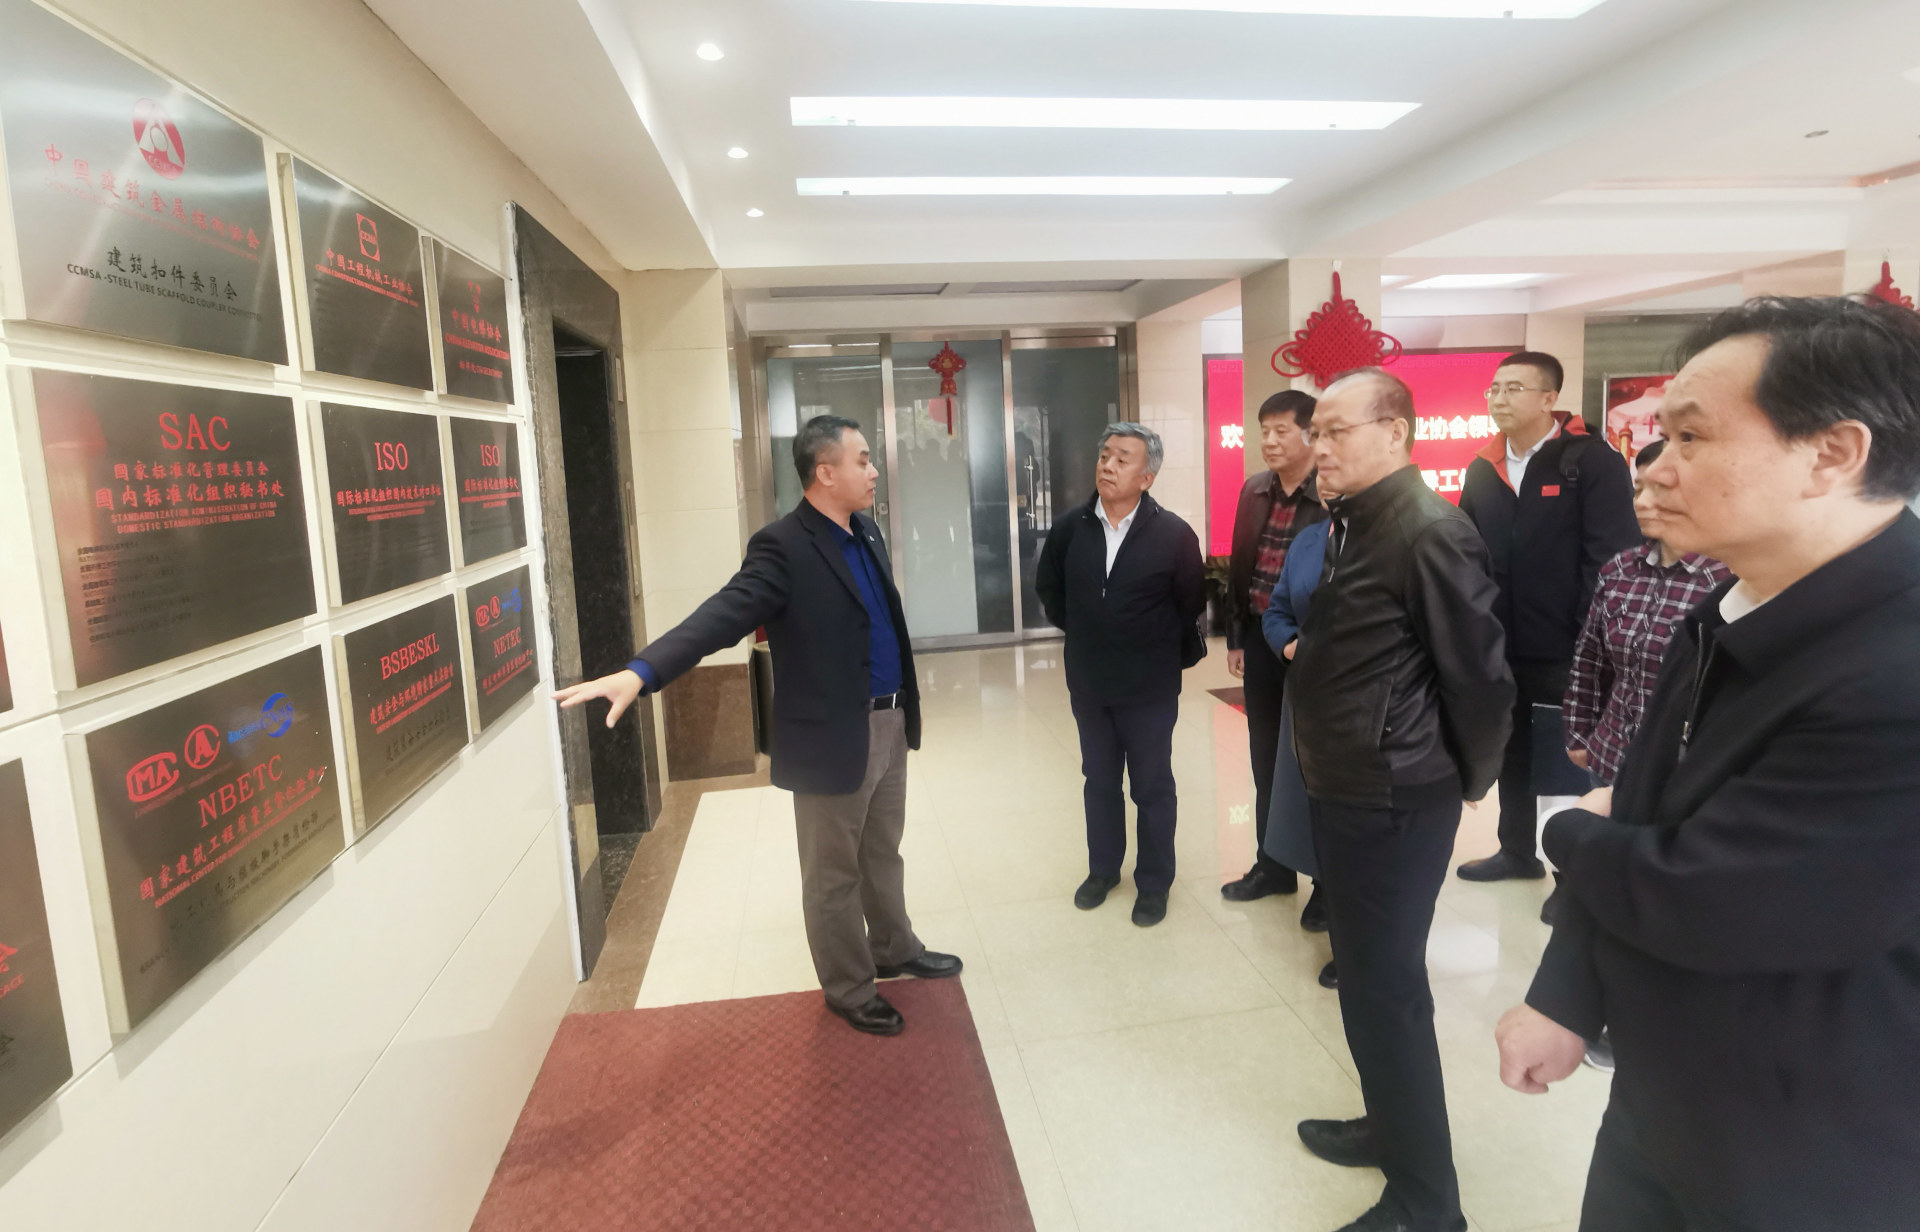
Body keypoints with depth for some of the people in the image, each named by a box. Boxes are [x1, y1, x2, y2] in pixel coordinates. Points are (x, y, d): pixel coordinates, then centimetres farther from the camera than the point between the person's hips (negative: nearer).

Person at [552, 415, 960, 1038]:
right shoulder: (783, 547, -18)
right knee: (833, 874, 12)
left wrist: (905, 705, 19)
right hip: (834, 738, -7)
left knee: (882, 856, 24)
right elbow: (723, 615, -30)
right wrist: (641, 671, -44)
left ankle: (894, 949, 46)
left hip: (889, 724, 8)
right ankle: (850, 990, 30)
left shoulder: (865, 530, 7)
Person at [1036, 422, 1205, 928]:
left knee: (1153, 787, 10)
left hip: (1150, 687, -3)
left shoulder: (1174, 534, -14)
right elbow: (1049, 589, 11)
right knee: (1099, 781, 18)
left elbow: (1191, 605, -3)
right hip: (1088, 683, 3)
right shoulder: (1068, 527, -5)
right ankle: (1102, 869, 35)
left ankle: (1154, 883, 26)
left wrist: (1164, 651, 5)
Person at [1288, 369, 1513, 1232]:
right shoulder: (1353, 525, 10)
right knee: (1366, 979, 21)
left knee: (1388, 990, 2)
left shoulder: (1430, 532, -19)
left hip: (1394, 802, -9)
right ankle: (1389, 1129, 41)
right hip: (1345, 791, 9)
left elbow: (1480, 674, -16)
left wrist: (1465, 783, -4)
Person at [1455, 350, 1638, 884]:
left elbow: (1612, 561, -14)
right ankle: (1518, 851, 36)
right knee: (1510, 755, 18)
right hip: (1499, 649, 6)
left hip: (1566, 652, -6)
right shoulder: (1482, 469, 9)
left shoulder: (1593, 462, -9)